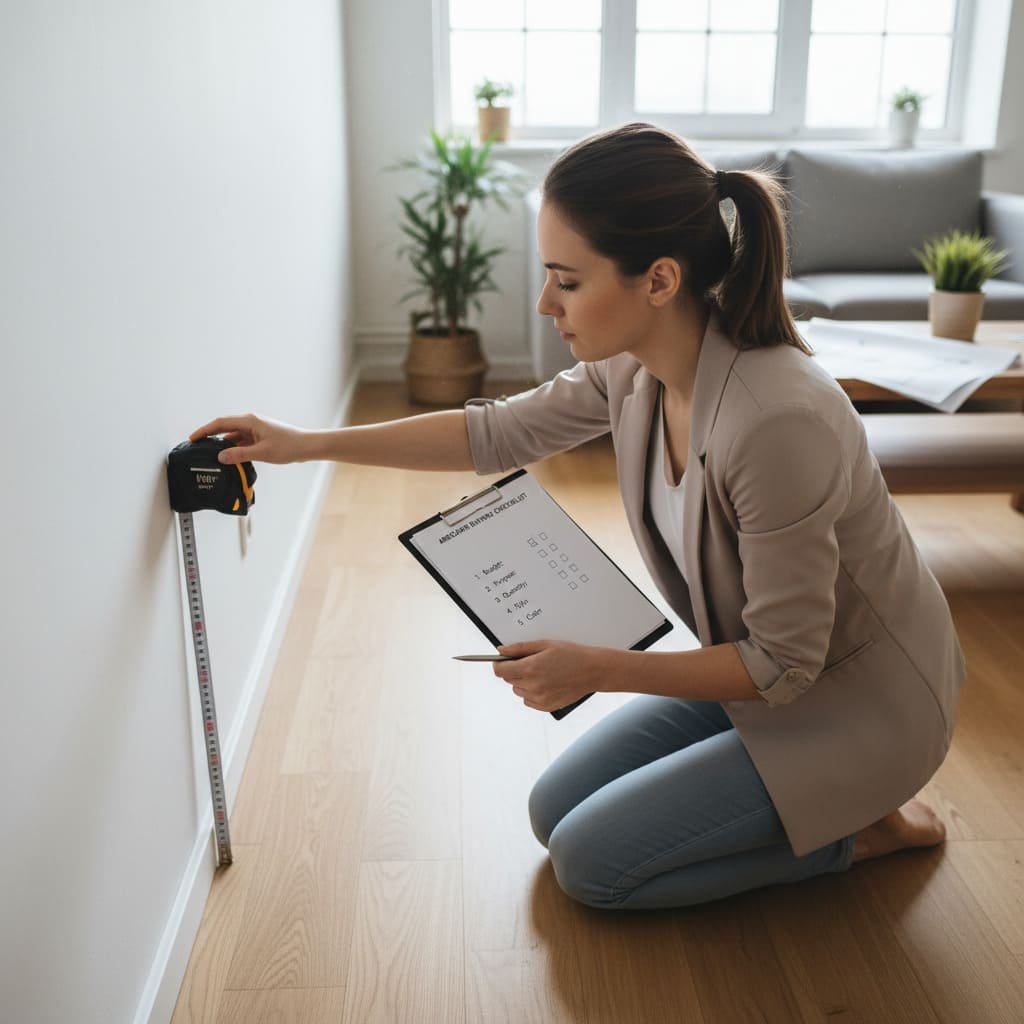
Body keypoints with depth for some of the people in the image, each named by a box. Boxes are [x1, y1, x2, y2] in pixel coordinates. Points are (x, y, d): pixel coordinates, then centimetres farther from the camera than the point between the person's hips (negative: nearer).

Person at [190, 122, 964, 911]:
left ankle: (863, 827, 7)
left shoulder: (776, 421, -36)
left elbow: (783, 663, -26)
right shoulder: (634, 365, -12)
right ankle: (829, 798, 19)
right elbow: (499, 433, 1)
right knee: (556, 810, 11)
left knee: (591, 860, -5)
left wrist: (596, 669, -24)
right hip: (766, 667, 8)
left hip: (861, 699, -7)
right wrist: (308, 444, 0)